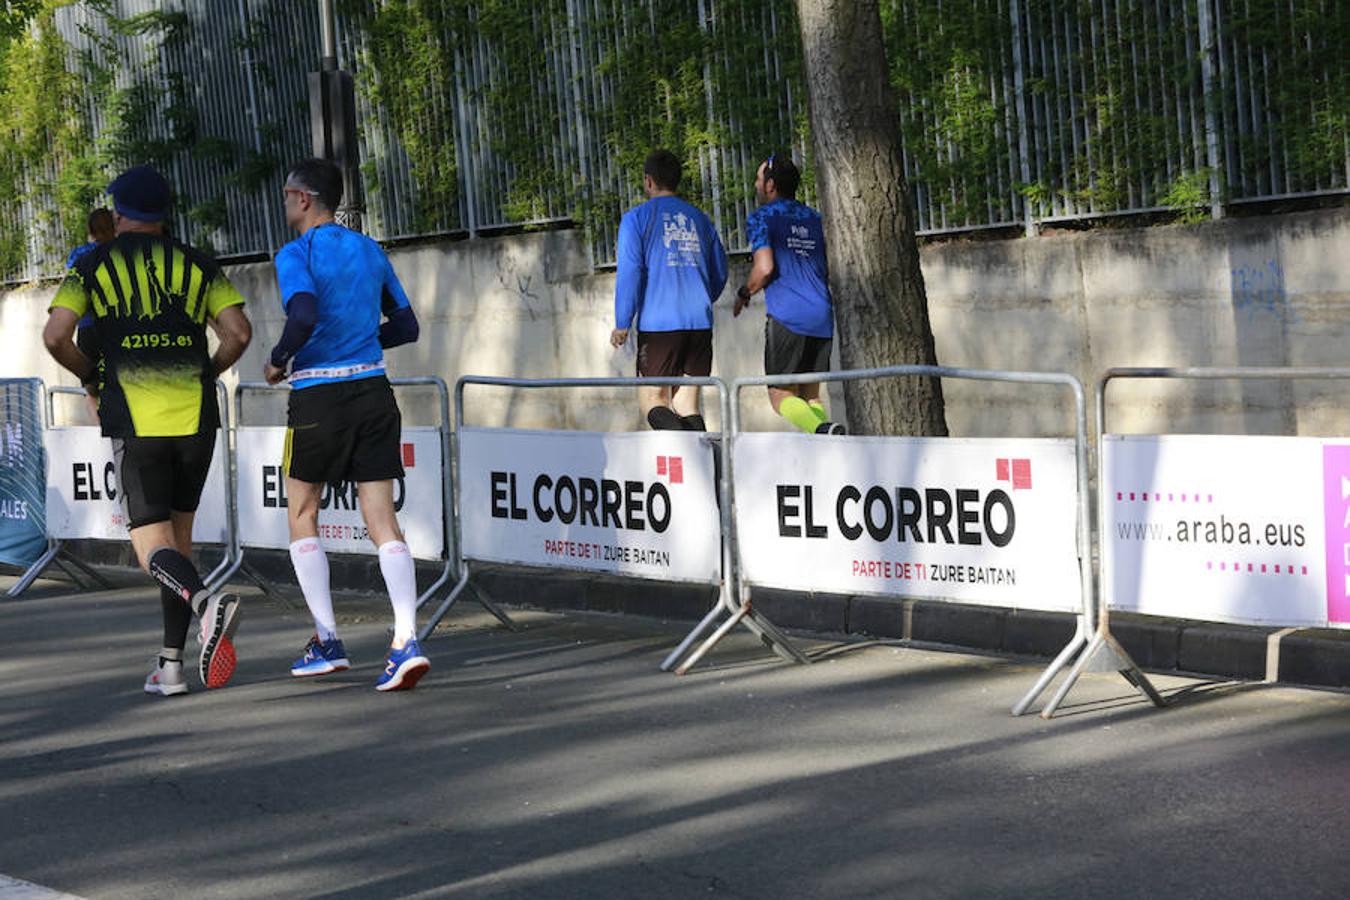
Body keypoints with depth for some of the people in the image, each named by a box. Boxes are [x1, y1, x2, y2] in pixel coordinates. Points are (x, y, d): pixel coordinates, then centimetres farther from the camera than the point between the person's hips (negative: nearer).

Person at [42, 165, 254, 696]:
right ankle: (171, 665, 11)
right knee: (179, 535, 16)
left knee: (153, 548, -3)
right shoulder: (196, 265, 11)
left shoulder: (93, 266, 7)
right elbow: (238, 332, 0)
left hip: (135, 421, -3)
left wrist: (90, 378, 14)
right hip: (195, 417, 3)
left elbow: (56, 336, -5)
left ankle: (206, 602, -36)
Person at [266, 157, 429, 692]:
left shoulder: (296, 255, -7)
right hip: (373, 391, 5)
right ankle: (407, 640, -13)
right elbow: (406, 326, 16)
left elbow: (304, 314, -25)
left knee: (302, 515, 13)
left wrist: (279, 361, -9)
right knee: (381, 519, 1)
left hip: (318, 397, -5)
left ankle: (327, 641, 11)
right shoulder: (369, 251, 12)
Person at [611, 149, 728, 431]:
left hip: (658, 323, -4)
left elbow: (629, 272, -8)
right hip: (700, 322, 5)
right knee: (687, 404, 8)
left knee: (653, 399, 0)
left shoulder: (636, 218, 1)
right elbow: (720, 272, 19)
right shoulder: (699, 218, 17)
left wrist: (622, 325, -5)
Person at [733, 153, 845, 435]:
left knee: (782, 396, -2)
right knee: (811, 394, 13)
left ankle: (822, 430, -29)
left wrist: (744, 294, 6)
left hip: (787, 316, -6)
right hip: (822, 317, 6)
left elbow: (764, 268, -12)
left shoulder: (762, 217, 0)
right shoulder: (814, 218, 18)